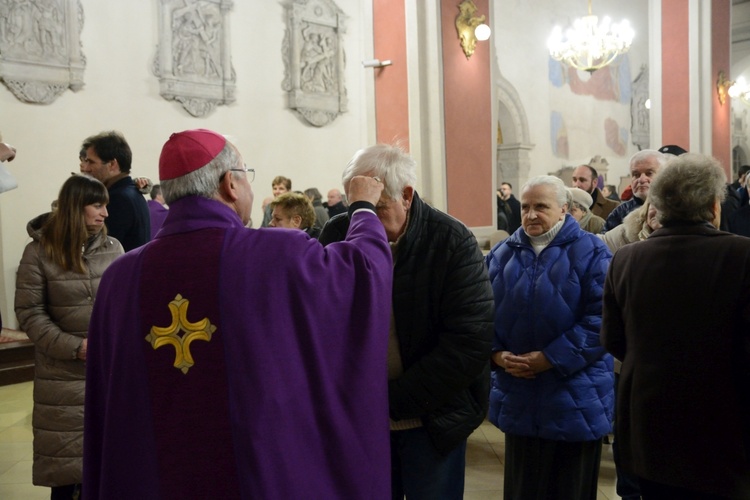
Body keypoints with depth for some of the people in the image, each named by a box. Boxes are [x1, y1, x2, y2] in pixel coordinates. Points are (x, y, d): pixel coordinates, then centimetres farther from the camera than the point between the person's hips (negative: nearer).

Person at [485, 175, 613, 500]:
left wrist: (551, 358, -18)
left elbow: (602, 318, -14)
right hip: (519, 397, 4)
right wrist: (497, 354, -9)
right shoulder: (502, 255, 7)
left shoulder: (590, 253, -6)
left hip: (575, 398, -3)